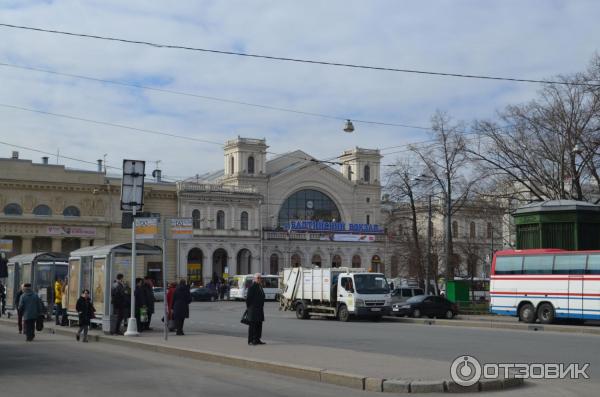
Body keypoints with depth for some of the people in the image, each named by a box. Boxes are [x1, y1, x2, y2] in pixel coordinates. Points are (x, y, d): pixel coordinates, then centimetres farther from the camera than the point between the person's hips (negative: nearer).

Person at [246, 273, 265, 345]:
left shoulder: (260, 286, 16)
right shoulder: (252, 287, -13)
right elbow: (248, 298, -14)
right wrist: (248, 307, -11)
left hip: (259, 309, 9)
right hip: (253, 309, -9)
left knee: (259, 324, 9)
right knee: (253, 324, -5)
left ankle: (257, 339, 15)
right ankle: (251, 340, -2)